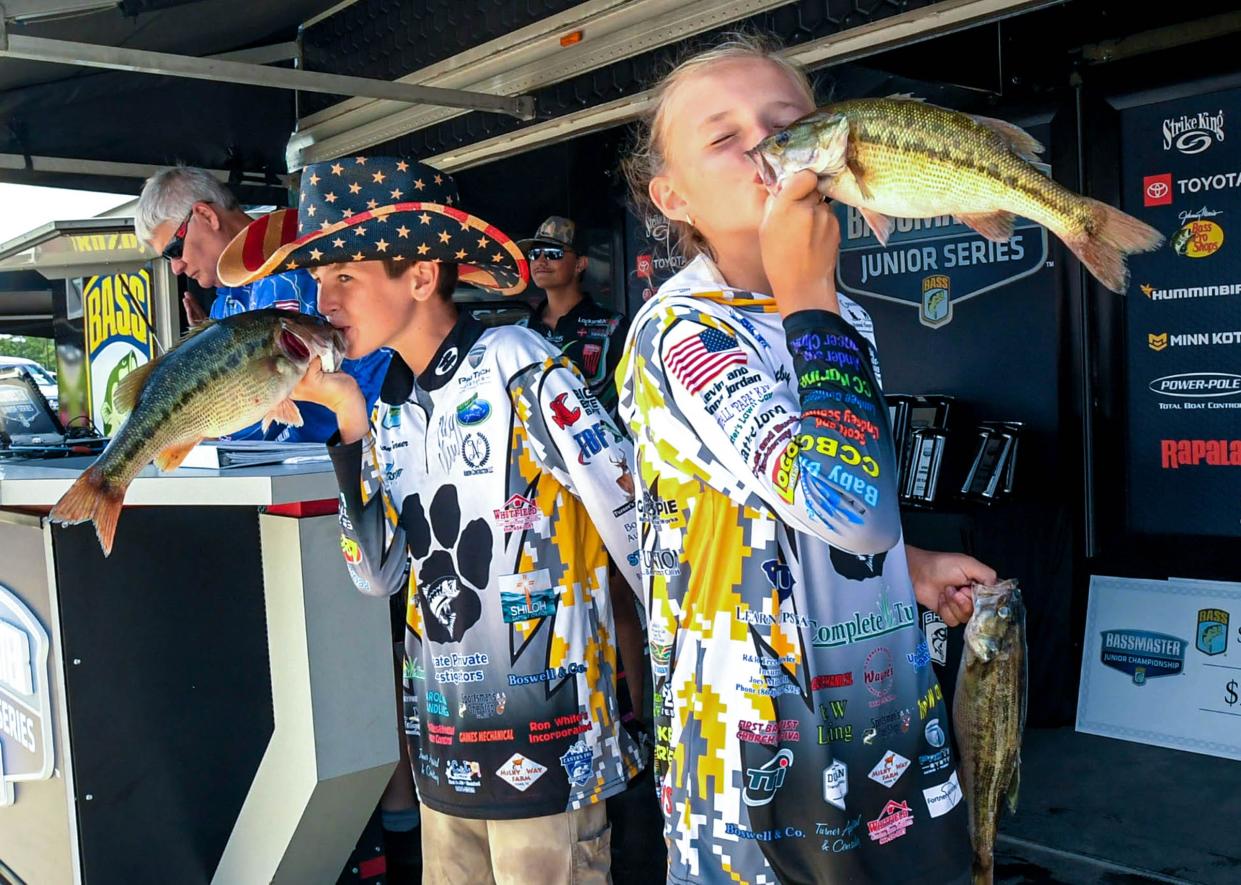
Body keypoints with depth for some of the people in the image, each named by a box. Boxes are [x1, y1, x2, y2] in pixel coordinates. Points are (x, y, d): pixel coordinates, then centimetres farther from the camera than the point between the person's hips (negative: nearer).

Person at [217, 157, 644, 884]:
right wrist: (350, 423, -4)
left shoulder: (517, 368, -15)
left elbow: (636, 525, -14)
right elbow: (377, 575, 2)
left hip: (545, 751, -7)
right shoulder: (394, 404, 5)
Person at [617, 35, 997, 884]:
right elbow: (854, 507, -32)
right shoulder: (679, 332, -19)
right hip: (762, 741, -7)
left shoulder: (838, 319, 6)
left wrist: (908, 565, 7)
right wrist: (808, 295, -25)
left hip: (891, 711, 8)